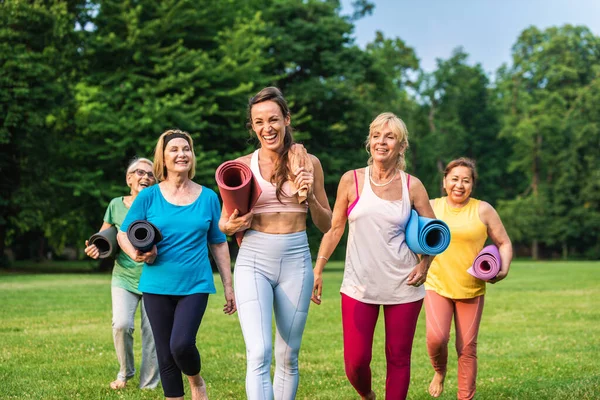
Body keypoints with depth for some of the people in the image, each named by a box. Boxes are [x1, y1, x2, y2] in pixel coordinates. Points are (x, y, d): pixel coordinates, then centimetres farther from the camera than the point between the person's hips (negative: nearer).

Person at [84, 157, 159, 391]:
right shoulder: (117, 205, 2)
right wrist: (95, 248, -7)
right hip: (124, 278, 1)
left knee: (151, 333, 0)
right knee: (121, 324, -18)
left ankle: (148, 385, 16)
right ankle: (125, 372, 7)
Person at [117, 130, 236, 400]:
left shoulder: (208, 198, 3)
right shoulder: (149, 196, 0)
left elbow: (219, 244, 8)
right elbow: (123, 234, 4)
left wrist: (228, 286, 6)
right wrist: (137, 254, -18)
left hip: (195, 285, -1)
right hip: (157, 285, 1)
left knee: (181, 344, -17)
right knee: (165, 356, 5)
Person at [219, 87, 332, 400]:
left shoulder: (307, 162, 4)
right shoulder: (242, 166, 2)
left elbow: (326, 225, 8)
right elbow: (224, 221, 12)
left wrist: (310, 196, -9)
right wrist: (232, 225, -11)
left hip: (295, 261, 2)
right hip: (253, 261, -1)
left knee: (288, 357, 9)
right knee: (259, 354, -16)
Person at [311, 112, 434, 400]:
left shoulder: (412, 186, 2)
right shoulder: (351, 180, 1)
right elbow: (334, 228, 6)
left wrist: (425, 263, -3)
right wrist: (318, 269, -1)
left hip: (402, 286, 1)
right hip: (359, 285, 0)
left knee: (398, 358, 5)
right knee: (355, 361, -3)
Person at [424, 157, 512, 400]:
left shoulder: (483, 210, -1)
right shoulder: (431, 208, 3)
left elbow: (504, 243, 4)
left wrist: (503, 270, -14)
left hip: (471, 289, 0)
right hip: (437, 286, 0)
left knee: (467, 348, 2)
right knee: (436, 337, -18)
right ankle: (440, 372, 14)